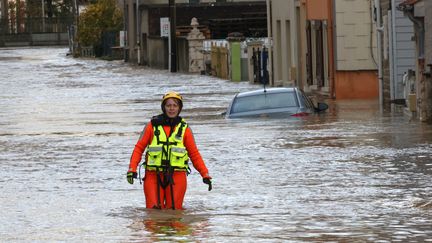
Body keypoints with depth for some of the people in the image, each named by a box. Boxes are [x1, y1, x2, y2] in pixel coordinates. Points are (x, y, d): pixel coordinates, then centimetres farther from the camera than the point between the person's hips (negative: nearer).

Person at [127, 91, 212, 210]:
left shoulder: (184, 129, 7)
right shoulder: (152, 125, 5)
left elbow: (194, 154, 10)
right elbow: (139, 148, 4)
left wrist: (205, 175, 2)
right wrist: (132, 169, -8)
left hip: (176, 176, 0)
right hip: (153, 175, 0)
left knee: (174, 210, -4)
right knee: (153, 209, -8)